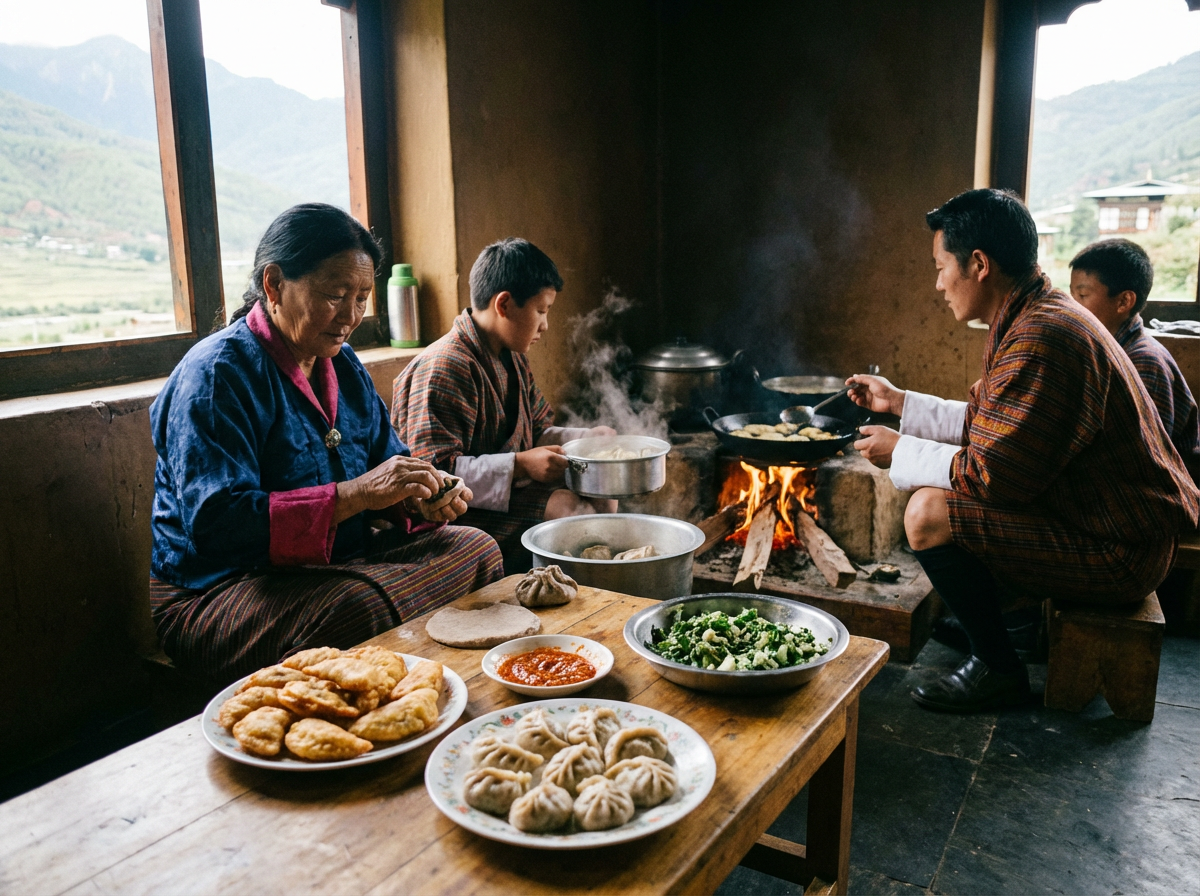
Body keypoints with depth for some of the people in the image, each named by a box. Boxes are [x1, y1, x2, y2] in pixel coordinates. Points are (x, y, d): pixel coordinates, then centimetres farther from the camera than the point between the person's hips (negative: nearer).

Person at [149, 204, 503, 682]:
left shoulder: (343, 363, 11)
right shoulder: (216, 373, -16)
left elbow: (385, 461, 18)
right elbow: (215, 523, -26)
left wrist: (418, 497, -7)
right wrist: (355, 494, -30)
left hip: (336, 563, 9)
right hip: (218, 591, -8)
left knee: (477, 548, -3)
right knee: (362, 608, -38)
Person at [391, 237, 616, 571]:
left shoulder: (513, 359, 15)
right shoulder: (445, 368, -19)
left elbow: (537, 433, 21)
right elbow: (434, 471, -26)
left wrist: (590, 438, 3)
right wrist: (520, 466, -29)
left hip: (512, 490, 10)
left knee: (601, 496, 2)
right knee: (569, 509, -22)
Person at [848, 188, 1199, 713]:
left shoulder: (1042, 341, -26)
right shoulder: (1032, 319, 7)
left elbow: (993, 475, -26)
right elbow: (986, 424, 16)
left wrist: (901, 453, -12)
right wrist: (900, 402, 19)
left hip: (1119, 551, -11)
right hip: (1101, 521, 11)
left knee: (930, 513, -24)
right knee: (941, 487, 18)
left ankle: (998, 669, -4)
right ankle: (996, 609, 27)